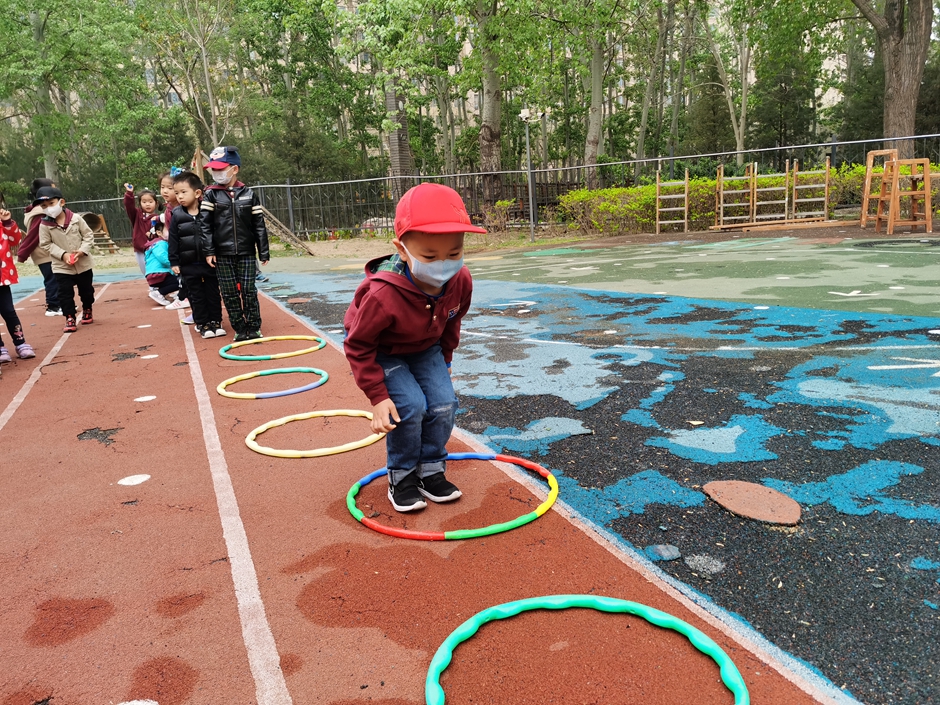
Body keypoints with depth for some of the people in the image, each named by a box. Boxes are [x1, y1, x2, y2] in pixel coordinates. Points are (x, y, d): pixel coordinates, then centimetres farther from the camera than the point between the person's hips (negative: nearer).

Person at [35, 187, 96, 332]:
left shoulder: (75, 219, -9)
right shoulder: (44, 225, -10)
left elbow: (88, 235, -3)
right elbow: (46, 244, -6)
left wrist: (82, 250, -16)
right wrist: (63, 254, -18)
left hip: (83, 263, 1)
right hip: (62, 267, -1)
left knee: (86, 290, 16)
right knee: (65, 293, 0)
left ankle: (87, 311, 38)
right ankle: (70, 317, 11)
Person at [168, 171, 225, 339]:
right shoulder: (177, 216, -1)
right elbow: (172, 241, 1)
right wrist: (174, 262, -2)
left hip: (209, 262, -1)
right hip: (188, 265, 1)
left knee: (213, 294, 8)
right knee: (196, 296, 8)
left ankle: (215, 321, 19)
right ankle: (202, 323, 17)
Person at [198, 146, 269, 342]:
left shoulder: (248, 194, 1)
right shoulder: (211, 195, 1)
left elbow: (259, 225, 3)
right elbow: (205, 224, -2)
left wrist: (263, 252, 2)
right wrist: (208, 251, -8)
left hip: (246, 252, -1)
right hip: (222, 254, 1)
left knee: (248, 291, 1)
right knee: (230, 293, 4)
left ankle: (254, 328, 12)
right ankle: (240, 329, 13)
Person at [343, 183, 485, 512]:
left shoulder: (461, 281, -24)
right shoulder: (382, 295, -40)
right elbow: (358, 346, -24)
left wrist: (444, 361, 10)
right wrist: (378, 396, -23)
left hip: (426, 349, 5)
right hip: (385, 353, -5)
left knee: (444, 404, -8)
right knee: (410, 407, -19)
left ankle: (431, 472, 14)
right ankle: (402, 478, 4)